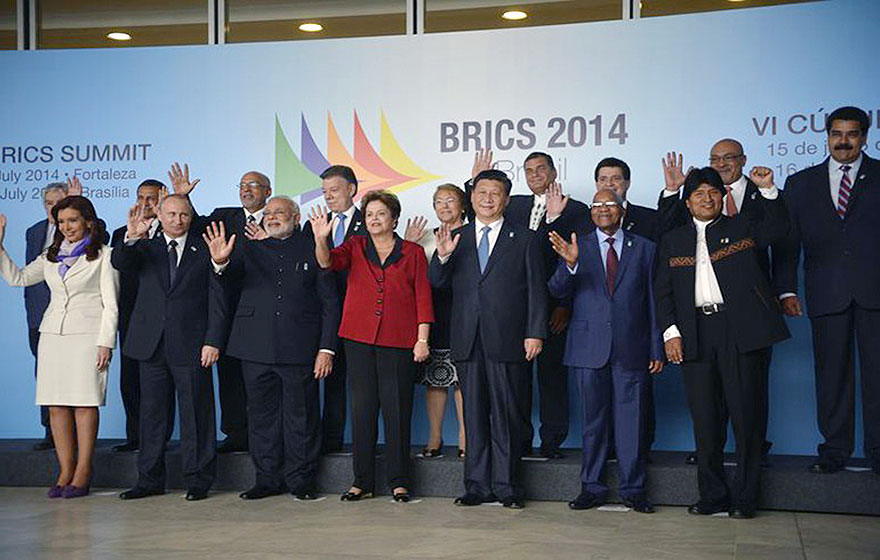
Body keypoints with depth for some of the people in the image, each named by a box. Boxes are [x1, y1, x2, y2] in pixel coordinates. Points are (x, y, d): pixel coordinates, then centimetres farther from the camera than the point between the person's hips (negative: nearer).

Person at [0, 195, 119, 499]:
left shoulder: (103, 255, 3)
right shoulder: (51, 257, 19)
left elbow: (110, 303, -1)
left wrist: (106, 342, -8)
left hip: (87, 334, -5)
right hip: (53, 334, 5)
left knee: (84, 402, -7)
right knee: (56, 404, 1)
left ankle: (82, 473, -2)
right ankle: (65, 471, 6)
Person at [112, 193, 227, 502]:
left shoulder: (204, 250, 5)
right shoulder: (146, 248, 12)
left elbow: (217, 300, 1)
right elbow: (119, 263, -8)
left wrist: (213, 341, -7)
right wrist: (132, 237, -28)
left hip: (191, 346, -3)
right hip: (151, 345, 3)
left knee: (195, 413, 1)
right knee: (151, 412, 9)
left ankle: (197, 480, 9)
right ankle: (150, 479, 18)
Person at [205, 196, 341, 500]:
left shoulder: (312, 249, 4)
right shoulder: (249, 247, 13)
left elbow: (330, 302, 1)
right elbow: (231, 281, -4)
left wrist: (326, 348, -6)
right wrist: (221, 263, -27)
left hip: (300, 349, -3)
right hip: (256, 349, 3)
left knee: (301, 416, 3)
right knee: (262, 415, 9)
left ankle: (300, 480, 15)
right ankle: (267, 479, 20)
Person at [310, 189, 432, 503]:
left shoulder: (413, 253, 6)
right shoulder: (355, 247, 10)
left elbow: (422, 297, 4)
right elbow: (328, 262, -9)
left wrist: (423, 339, -4)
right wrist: (320, 240, -30)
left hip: (398, 341, -1)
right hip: (359, 339, 2)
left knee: (397, 409, 0)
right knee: (362, 408, 4)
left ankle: (399, 482, 9)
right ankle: (362, 481, 12)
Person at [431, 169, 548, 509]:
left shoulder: (525, 240, 6)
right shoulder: (456, 239, 14)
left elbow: (536, 290, 2)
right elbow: (437, 283, 8)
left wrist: (535, 333, -6)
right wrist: (442, 256, -12)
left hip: (507, 341, -3)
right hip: (468, 341, 3)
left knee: (507, 415, 2)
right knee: (474, 415, 8)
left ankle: (507, 487, 10)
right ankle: (477, 486, 15)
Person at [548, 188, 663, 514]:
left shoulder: (643, 248, 10)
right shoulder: (577, 248, 8)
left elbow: (653, 301, 8)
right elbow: (557, 291, -4)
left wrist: (656, 349, 3)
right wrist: (570, 264, -24)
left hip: (631, 348, 0)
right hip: (590, 348, 0)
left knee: (632, 420, 2)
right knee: (593, 419, 6)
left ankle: (632, 489, 12)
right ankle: (592, 487, 15)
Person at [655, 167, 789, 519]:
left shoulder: (742, 228, 12)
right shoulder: (672, 241, 16)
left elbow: (777, 229, -5)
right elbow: (663, 291, 11)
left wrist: (768, 190, -17)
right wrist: (670, 332, -1)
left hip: (739, 328, -2)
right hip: (695, 335, 2)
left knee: (745, 413, -1)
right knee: (704, 417, 3)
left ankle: (745, 498, 7)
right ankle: (713, 496, 13)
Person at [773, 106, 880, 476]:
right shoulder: (801, 183, 14)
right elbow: (787, 242, 10)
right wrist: (786, 289, 1)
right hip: (826, 293, 1)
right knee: (831, 372, 4)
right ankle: (834, 449, 12)